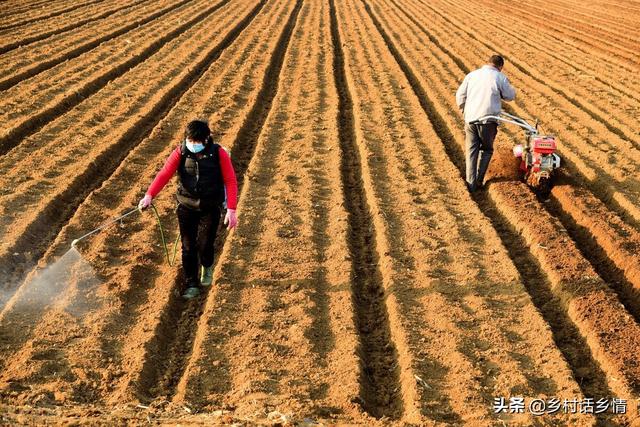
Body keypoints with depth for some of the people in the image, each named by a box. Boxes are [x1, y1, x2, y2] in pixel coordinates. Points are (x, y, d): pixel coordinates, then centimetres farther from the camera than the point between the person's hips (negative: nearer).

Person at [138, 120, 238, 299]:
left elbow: (230, 181, -9)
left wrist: (231, 210, -17)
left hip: (210, 208, -2)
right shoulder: (181, 152, -6)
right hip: (186, 207, 2)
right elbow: (164, 174, -17)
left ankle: (207, 266, 33)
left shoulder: (219, 153, -9)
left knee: (204, 244, -3)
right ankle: (191, 284, 22)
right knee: (188, 247, 5)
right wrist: (149, 195, -32)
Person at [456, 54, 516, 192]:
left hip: (470, 119, 2)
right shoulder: (500, 77, -1)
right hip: (488, 120, -2)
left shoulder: (471, 75, 8)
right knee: (486, 150, 17)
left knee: (471, 151, 10)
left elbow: (460, 95, 7)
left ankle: (471, 183, 5)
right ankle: (479, 180, 13)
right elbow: (510, 96, 7)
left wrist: (465, 110, 22)